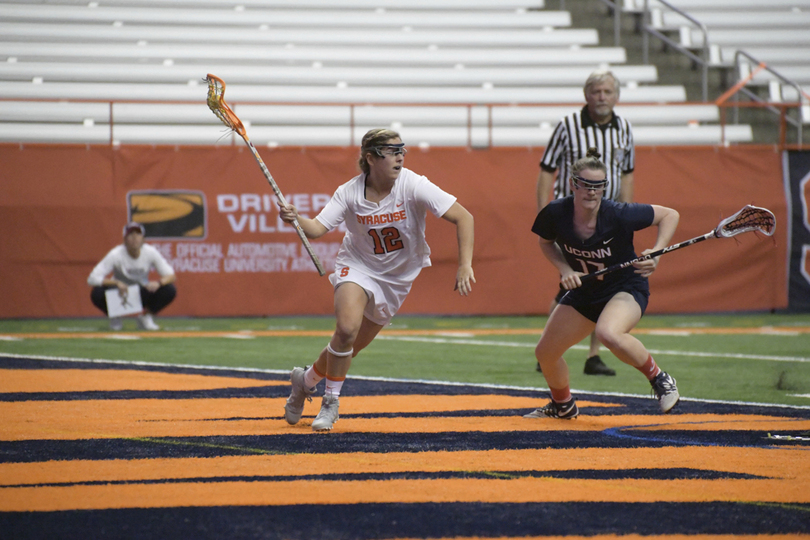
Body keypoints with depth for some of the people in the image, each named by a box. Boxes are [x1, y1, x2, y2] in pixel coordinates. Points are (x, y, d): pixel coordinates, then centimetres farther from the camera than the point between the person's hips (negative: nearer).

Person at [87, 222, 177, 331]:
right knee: (97, 293, -33)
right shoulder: (116, 254, -23)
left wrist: (158, 282, -38)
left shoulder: (151, 252, -17)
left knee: (170, 291, -25)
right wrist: (116, 283, -43)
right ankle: (115, 317, 0)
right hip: (120, 293, -2)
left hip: (143, 295, 2)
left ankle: (145, 317, 1)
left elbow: (171, 276, -15)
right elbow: (92, 279, -28)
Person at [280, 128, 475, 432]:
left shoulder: (413, 186, -22)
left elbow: (463, 218, -25)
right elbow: (317, 229, -18)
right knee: (347, 328, -26)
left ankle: (307, 379, 35)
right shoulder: (350, 193, -16)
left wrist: (465, 266, -33)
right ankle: (330, 402, -5)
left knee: (351, 346, 5)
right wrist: (296, 219, -41)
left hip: (397, 278, 1)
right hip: (358, 267, -1)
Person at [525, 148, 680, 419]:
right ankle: (563, 405, 40)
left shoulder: (619, 215, -27)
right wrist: (564, 269, -12)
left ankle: (659, 379, -13)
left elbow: (670, 215, -14)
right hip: (583, 292, 5)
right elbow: (546, 242, 6)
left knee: (608, 333, -38)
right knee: (545, 353, 8)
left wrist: (656, 254, -27)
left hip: (627, 288, -5)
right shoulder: (555, 213, -18)